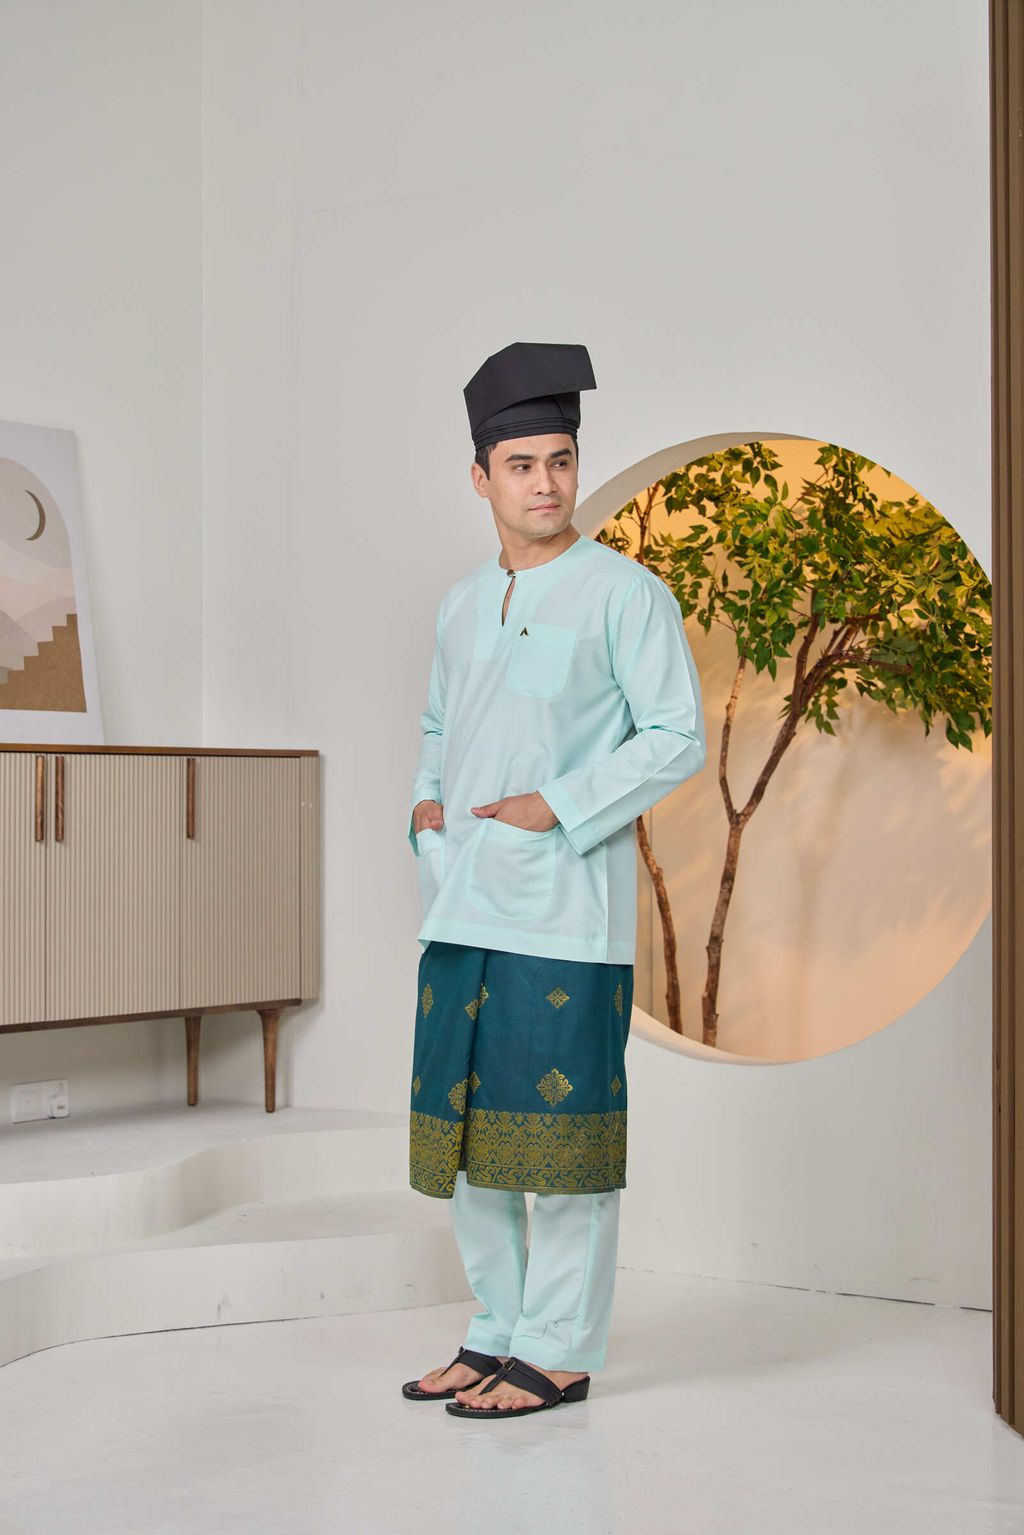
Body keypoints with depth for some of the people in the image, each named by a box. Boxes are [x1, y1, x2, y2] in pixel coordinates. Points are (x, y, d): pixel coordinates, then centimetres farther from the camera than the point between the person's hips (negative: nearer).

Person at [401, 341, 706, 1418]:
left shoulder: (625, 594, -4)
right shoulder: (462, 604, 16)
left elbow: (677, 738, -7)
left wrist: (558, 807, -14)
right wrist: (426, 803, 8)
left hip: (566, 906, -7)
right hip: (461, 903, 7)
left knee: (558, 1123, -3)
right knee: (461, 1121, 10)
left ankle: (558, 1353, 7)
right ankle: (499, 1330, 23)